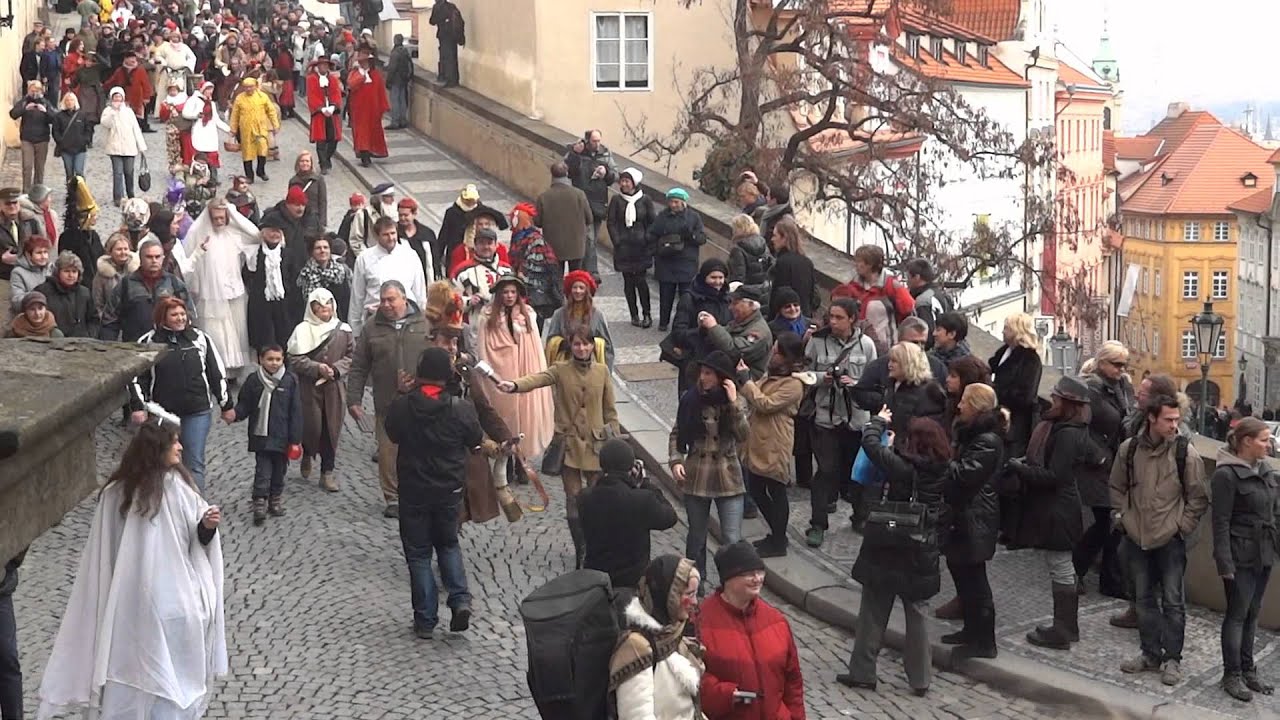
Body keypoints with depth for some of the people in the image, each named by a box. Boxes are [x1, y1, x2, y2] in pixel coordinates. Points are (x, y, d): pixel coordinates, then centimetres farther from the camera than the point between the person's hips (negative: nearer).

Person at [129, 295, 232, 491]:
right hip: (162, 413, 0)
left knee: (194, 463, -1)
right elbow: (136, 377, 0)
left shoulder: (199, 338, 4)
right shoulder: (148, 342, -1)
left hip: (197, 412, 0)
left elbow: (217, 373, 9)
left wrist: (226, 405, 10)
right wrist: (138, 407, -10)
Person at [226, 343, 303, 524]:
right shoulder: (253, 381, -2)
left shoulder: (290, 381, -6)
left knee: (279, 470, 14)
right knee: (262, 471, -4)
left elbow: (295, 412, -4)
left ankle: (276, 499, 30)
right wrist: (235, 414, -18)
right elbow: (245, 405, 5)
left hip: (282, 437, 1)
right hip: (261, 436, -1)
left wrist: (295, 439, -6)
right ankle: (260, 503, 1)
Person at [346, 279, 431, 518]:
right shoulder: (372, 330, 7)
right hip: (387, 405, 1)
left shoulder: (425, 325, 4)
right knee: (388, 452, 2)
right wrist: (353, 399, 2)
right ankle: (393, 498, 15)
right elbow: (358, 368, 9)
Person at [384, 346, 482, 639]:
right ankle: (460, 599, 2)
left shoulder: (400, 406, -16)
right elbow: (475, 440, 1)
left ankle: (425, 620, 11)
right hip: (450, 489, 1)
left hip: (414, 490, -1)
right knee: (448, 544, 22)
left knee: (418, 553, 10)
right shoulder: (461, 409, -16)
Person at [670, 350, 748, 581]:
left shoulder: (736, 402, -5)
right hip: (695, 476, 2)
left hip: (727, 477, -2)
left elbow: (742, 437, -18)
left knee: (732, 540, -5)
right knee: (696, 537, 15)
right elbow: (676, 434, 5)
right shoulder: (690, 398, -4)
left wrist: (733, 403, -24)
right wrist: (676, 461, -9)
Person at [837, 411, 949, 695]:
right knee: (918, 613, 13)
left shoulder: (901, 465, -19)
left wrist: (879, 421, 9)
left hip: (889, 549, -4)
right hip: (922, 553, 4)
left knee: (873, 613, 8)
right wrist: (896, 444, 17)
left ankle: (862, 673, 15)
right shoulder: (942, 470, -5)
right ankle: (920, 679, 16)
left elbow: (870, 443, -11)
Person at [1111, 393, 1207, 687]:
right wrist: (1125, 518, 4)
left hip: (1171, 541, -3)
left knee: (1173, 602, 2)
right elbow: (1117, 488, 11)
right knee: (1144, 599, 13)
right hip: (1138, 538, 3)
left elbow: (1198, 498, -3)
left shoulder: (1186, 453, -10)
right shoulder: (1129, 449, -3)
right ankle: (1151, 654, 25)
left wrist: (1181, 527, -6)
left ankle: (1172, 659, 12)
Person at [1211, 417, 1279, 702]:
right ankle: (1232, 675, 10)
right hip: (1241, 557, -7)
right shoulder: (1227, 475, -14)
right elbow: (1221, 523, -16)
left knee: (1252, 614, 14)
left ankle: (1248, 670, 23)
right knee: (1237, 614, 1)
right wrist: (1225, 563, -18)